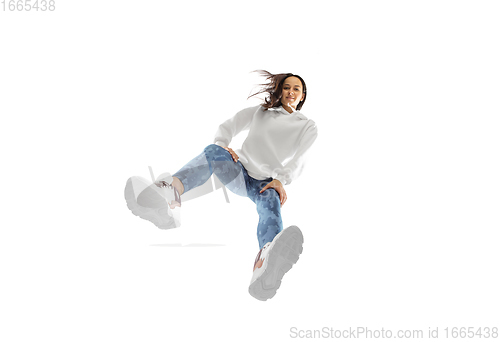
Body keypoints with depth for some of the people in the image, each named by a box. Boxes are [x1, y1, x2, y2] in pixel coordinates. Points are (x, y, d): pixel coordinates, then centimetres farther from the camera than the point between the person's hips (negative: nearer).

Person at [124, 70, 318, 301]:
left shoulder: (308, 127, 12)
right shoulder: (260, 111, 18)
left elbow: (298, 162, -2)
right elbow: (227, 127, 11)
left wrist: (280, 181, -22)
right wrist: (222, 145, -13)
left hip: (266, 183, -2)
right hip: (239, 174, 2)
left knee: (271, 202, -40)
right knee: (214, 151, -32)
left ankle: (265, 267, -80)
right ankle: (169, 193, -69)